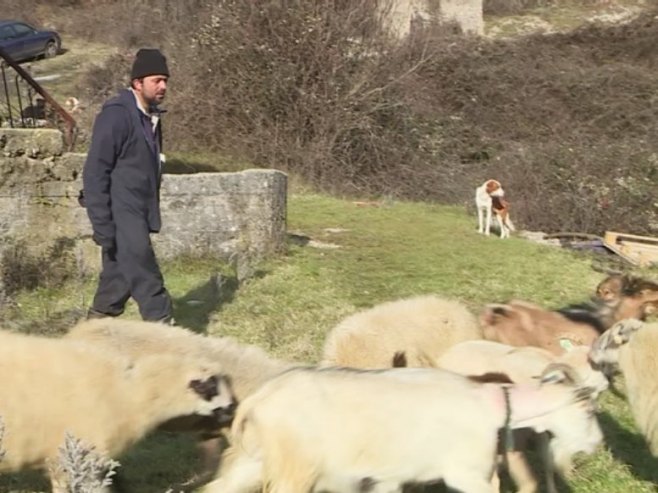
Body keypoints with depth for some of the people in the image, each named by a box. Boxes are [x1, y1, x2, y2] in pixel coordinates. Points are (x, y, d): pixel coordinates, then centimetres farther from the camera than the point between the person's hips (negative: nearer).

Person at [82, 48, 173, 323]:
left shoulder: (150, 116, 12)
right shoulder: (116, 115, -15)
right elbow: (95, 172, -17)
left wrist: (151, 215, 19)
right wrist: (101, 225, -21)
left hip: (137, 216, 9)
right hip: (121, 216, -9)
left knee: (119, 280, 15)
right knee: (146, 280, -9)